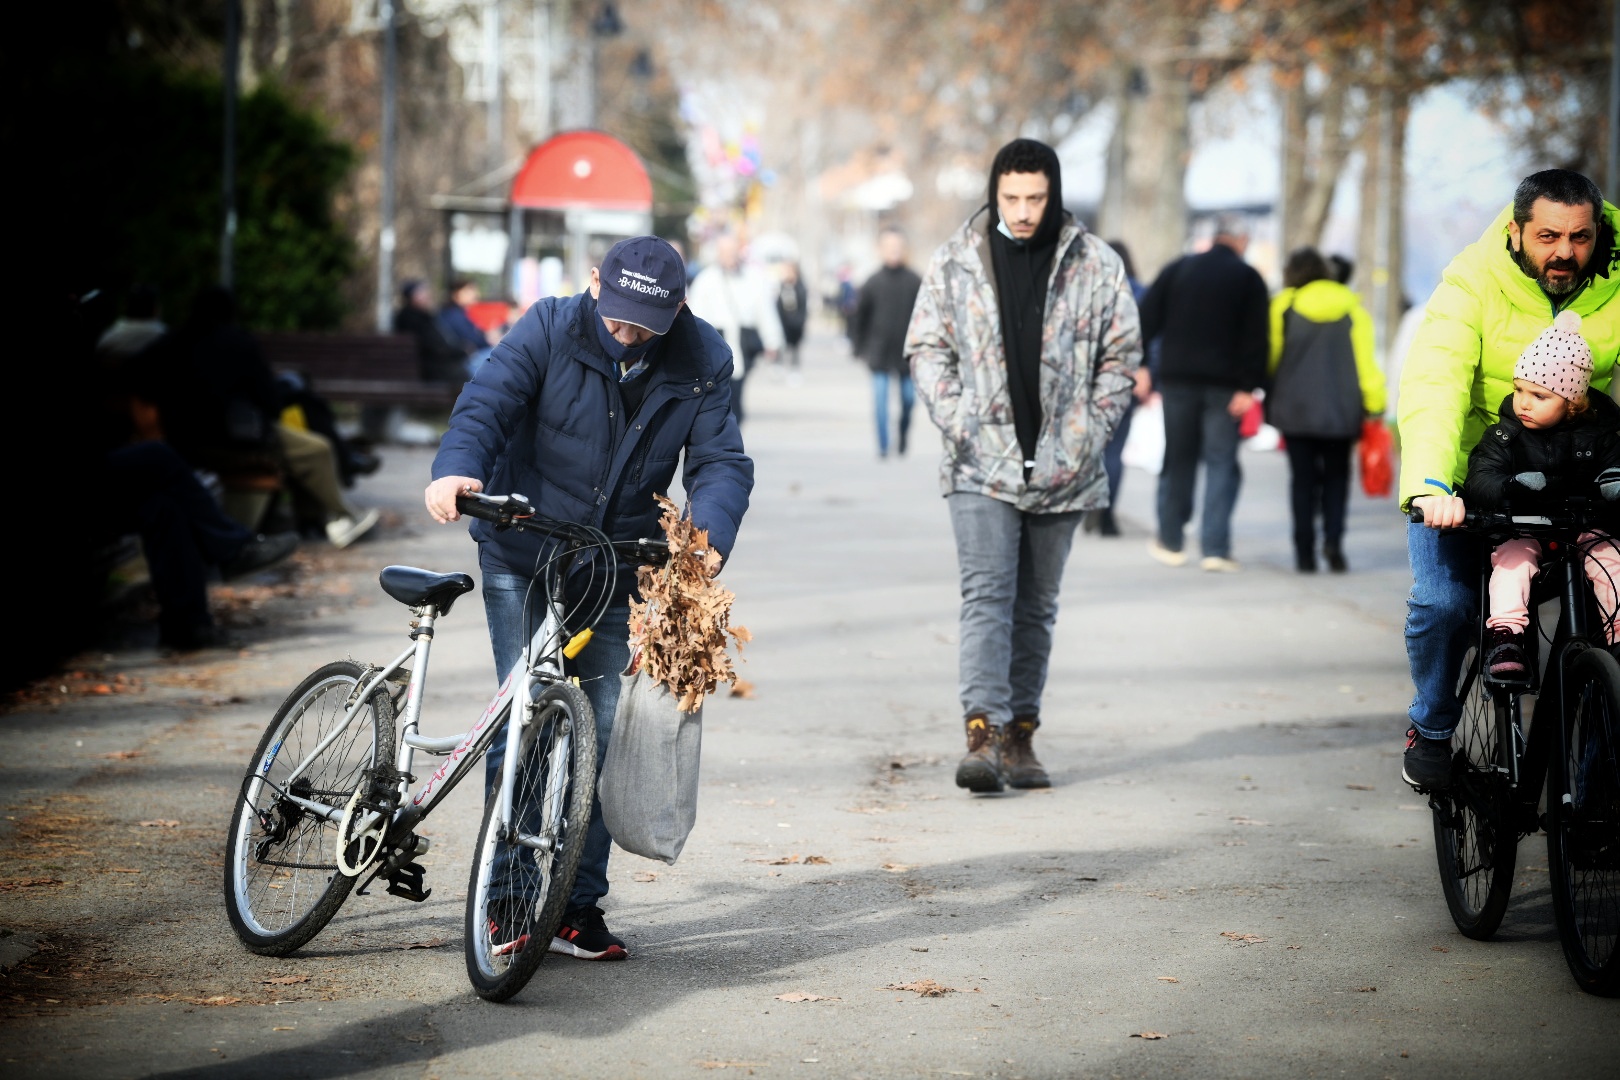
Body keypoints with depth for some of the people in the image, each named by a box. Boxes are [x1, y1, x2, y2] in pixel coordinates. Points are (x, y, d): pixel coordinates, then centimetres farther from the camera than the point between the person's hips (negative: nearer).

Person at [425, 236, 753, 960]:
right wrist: (458, 468, -44)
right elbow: (488, 399, -22)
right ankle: (509, 897, 1)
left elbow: (721, 463, -9)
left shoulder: (702, 364, -6)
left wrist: (707, 542, -29)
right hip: (523, 560, -2)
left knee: (601, 732, 2)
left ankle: (579, 906, 12)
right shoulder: (551, 328, -13)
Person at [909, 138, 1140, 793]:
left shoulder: (1096, 266, 3)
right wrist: (955, 421, -4)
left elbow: (1121, 354, 9)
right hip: (982, 466, -1)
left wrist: (1092, 430, 0)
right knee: (987, 597, -13)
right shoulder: (954, 263, 2)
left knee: (1036, 606, 9)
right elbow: (927, 349, 8)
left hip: (1062, 468, 2)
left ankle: (1020, 733, 16)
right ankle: (983, 733, -19)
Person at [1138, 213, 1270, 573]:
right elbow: (1255, 338, -8)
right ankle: (1216, 548, -7)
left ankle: (1170, 542, 19)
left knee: (1178, 458, 12)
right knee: (1222, 462, 0)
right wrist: (1248, 387, -9)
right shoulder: (1249, 279, 0)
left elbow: (1148, 318, 3)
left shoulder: (1178, 269, 8)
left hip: (1178, 379, 3)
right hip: (1224, 383, -3)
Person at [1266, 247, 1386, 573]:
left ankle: (1305, 552, 0)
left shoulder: (1284, 305, 0)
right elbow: (1364, 359, -1)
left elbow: (1271, 355, 2)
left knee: (1303, 478, 4)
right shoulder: (1352, 307, 4)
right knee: (1336, 475, 10)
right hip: (1340, 410, 1)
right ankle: (1333, 540, -10)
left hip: (1295, 409, -1)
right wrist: (1374, 405, -1)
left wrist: (1270, 401, 15)